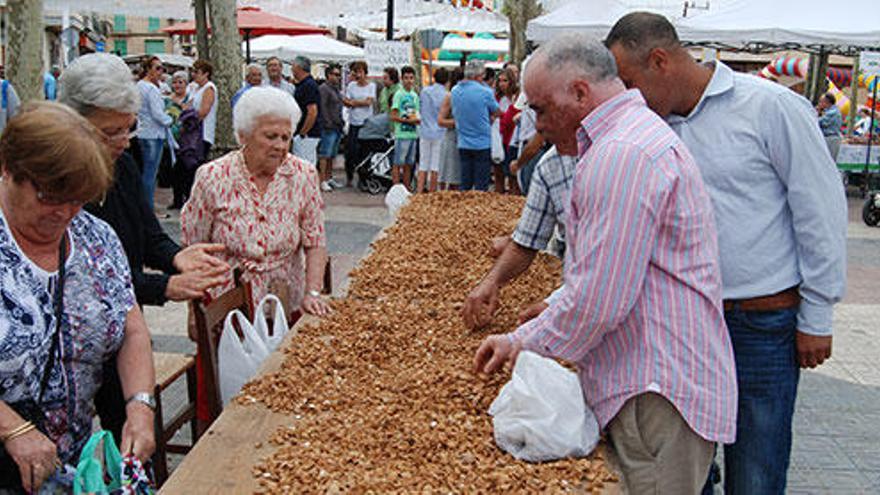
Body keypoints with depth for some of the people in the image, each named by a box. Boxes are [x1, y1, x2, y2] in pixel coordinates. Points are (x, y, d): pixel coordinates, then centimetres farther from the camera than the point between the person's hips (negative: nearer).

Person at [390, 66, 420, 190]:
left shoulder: (415, 95, 15)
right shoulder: (399, 94, -6)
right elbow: (393, 116, -10)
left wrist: (417, 119, 0)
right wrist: (408, 120, -16)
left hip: (413, 134, 7)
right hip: (401, 134, -7)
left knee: (408, 164, 12)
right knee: (398, 164, -4)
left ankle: (407, 189, 18)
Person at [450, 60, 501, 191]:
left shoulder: (454, 91, 3)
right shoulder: (485, 92, -13)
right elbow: (497, 112, -2)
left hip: (463, 144, 5)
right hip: (482, 144, -5)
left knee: (465, 184, 11)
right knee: (481, 186, 1)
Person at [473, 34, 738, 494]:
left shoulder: (622, 155, -19)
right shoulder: (635, 137, 18)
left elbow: (597, 302, -23)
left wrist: (523, 346, -6)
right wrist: (520, 338, 16)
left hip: (656, 399, -10)